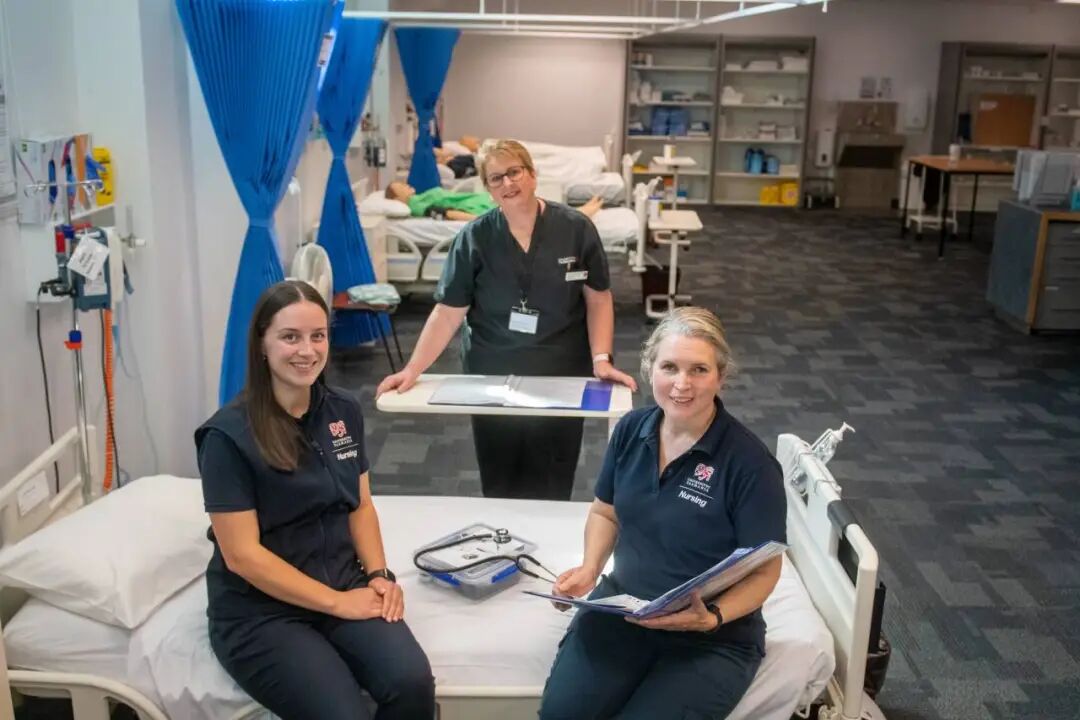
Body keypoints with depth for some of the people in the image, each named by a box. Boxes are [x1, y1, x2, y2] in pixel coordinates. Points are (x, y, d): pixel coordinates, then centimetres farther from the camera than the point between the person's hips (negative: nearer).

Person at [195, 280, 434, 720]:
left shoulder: (344, 412, 4)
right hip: (259, 609, -4)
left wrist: (378, 575, -5)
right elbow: (243, 555, -15)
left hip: (344, 584, 5)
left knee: (413, 682, -21)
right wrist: (337, 603, -15)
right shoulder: (229, 435, -14)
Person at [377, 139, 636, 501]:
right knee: (499, 486, 11)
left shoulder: (576, 229, -6)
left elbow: (598, 299, 0)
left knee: (552, 489, 8)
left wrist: (602, 359, -12)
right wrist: (412, 369, -15)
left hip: (561, 377, 0)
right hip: (492, 378, 0)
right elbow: (447, 312, -7)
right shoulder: (474, 238, -6)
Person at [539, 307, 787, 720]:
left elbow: (763, 570, -11)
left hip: (715, 638, -3)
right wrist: (590, 569, -4)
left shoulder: (750, 463, -17)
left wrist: (711, 618, -28)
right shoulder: (631, 430, -1)